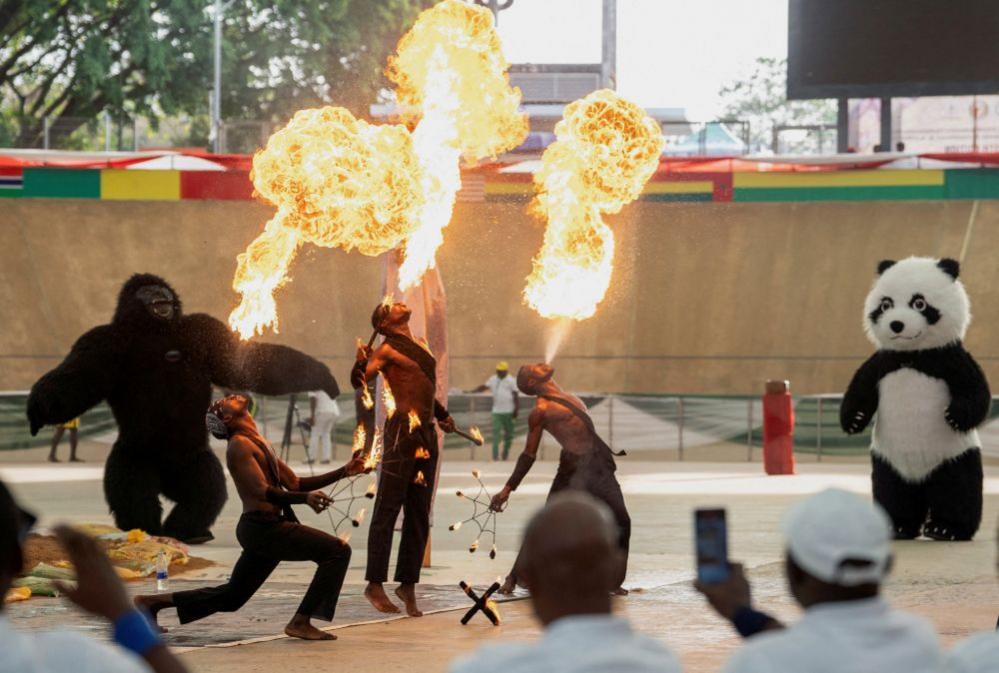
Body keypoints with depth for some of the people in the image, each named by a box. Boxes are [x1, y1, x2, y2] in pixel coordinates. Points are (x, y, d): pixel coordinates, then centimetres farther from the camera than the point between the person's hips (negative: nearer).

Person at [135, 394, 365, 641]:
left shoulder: (259, 444, 22)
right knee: (338, 550, -14)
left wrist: (343, 472, 14)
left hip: (261, 530, 10)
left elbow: (294, 483, 22)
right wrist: (305, 497, -35)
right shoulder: (240, 445, -9)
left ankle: (152, 602, 19)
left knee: (231, 596, 18)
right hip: (263, 527, -10)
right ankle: (301, 622, -14)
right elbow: (262, 491, -21)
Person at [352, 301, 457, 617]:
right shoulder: (387, 349, -3)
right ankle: (375, 585, -3)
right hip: (402, 431, -8)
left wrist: (441, 414, 29)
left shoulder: (421, 347, 20)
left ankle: (408, 584, 13)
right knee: (387, 510, -5)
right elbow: (359, 381, -12)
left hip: (427, 435, 8)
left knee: (419, 515, 8)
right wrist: (361, 363, -30)